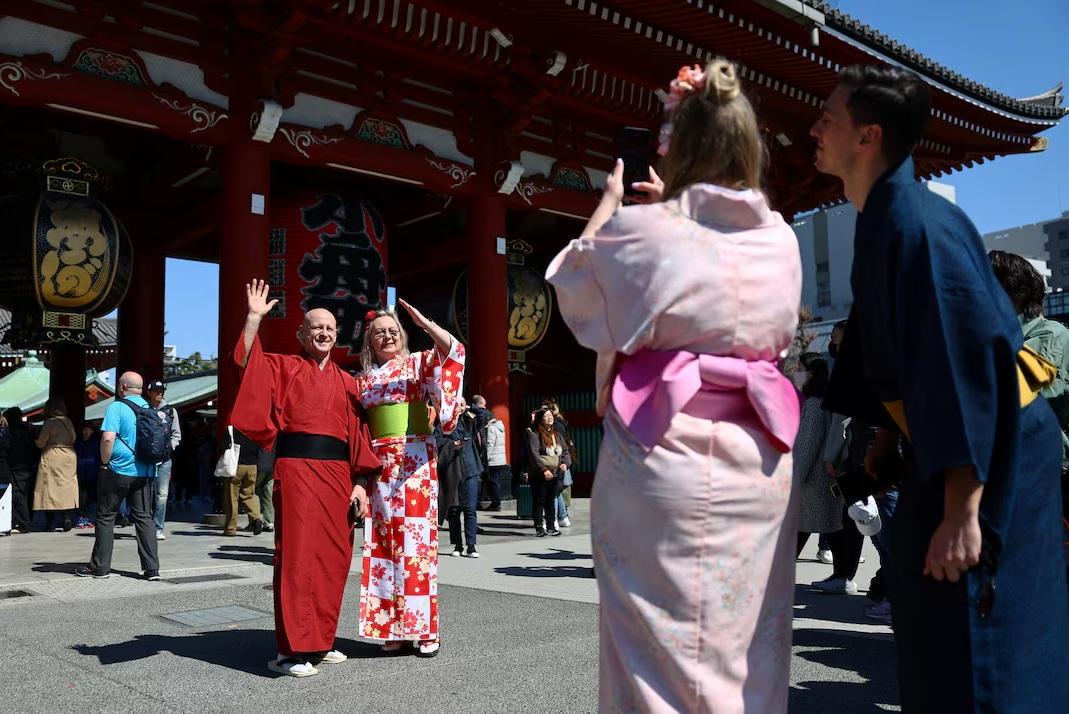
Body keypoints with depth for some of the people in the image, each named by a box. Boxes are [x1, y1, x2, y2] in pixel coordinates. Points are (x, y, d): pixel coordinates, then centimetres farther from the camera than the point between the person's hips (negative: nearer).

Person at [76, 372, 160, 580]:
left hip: (118, 471, -5)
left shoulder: (116, 407, -9)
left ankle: (100, 567, 14)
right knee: (144, 517, 7)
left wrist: (104, 463, -7)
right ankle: (152, 568, 3)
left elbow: (108, 438, -20)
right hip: (145, 472, 5)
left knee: (105, 517, 8)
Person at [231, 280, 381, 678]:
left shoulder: (346, 382, 17)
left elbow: (358, 436, 13)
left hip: (337, 473, 5)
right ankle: (291, 650, -1)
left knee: (333, 557, 8)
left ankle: (320, 641, 20)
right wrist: (255, 318, -19)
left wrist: (359, 482, 7)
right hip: (298, 469, -5)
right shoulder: (284, 367, 8)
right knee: (297, 554, -7)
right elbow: (246, 362, -12)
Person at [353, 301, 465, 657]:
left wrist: (423, 321, -17)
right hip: (379, 465, 3)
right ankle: (393, 628, 10)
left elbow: (454, 350, -12)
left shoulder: (418, 363, 6)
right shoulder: (362, 379, 16)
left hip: (415, 462, -3)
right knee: (384, 544, 2)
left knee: (415, 540, -5)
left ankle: (425, 629, 2)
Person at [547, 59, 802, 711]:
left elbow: (572, 285, 11)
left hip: (662, 461, -4)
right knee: (751, 656, 15)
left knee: (662, 654, 7)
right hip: (760, 467, 5)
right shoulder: (780, 239, 4)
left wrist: (608, 204, 23)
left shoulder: (639, 230, -10)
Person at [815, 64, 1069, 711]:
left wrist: (960, 511, -29)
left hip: (986, 463, -9)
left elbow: (967, 357, -29)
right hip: (940, 450, 10)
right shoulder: (883, 219, 7)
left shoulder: (917, 223, -22)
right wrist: (889, 434, 20)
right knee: (934, 652, 19)